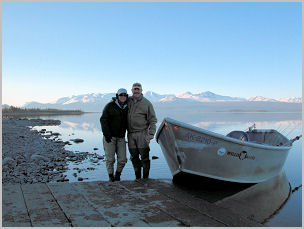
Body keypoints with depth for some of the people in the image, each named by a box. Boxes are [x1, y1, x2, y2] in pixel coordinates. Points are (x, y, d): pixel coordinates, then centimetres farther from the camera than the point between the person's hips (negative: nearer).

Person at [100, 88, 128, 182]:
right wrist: (106, 134, -15)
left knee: (122, 159, -2)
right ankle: (111, 177, 16)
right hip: (109, 136, -3)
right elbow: (103, 120, -8)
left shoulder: (127, 108, 9)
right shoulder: (110, 106, -5)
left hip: (121, 137, 4)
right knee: (110, 159, -1)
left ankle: (117, 175, 22)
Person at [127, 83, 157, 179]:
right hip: (131, 134, 4)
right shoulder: (128, 101, 10)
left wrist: (151, 133, -9)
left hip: (142, 134, -3)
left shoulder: (147, 103, 1)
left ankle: (145, 177, 9)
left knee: (144, 156, -2)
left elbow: (152, 119, 0)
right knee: (134, 157, 8)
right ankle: (137, 177, 19)